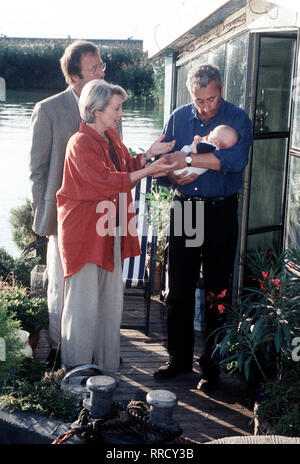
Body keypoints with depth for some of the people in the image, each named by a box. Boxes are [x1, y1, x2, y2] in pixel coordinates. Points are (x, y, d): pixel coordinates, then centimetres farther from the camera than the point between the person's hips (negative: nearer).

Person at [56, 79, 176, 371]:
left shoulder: (112, 137, 13)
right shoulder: (81, 143, -16)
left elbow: (125, 169, 19)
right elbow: (105, 182, -21)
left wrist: (148, 155, 5)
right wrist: (147, 171, -19)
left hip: (110, 229, 9)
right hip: (84, 230, -9)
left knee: (110, 297, 13)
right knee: (83, 299, -1)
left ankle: (106, 363, 26)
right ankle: (77, 367, 13)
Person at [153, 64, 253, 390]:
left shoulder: (237, 119, -6)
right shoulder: (179, 118, 6)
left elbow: (236, 159, -25)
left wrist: (187, 159, -23)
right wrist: (172, 175, -15)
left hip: (220, 213, -3)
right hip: (184, 209, 4)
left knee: (217, 291, 5)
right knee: (178, 289, 8)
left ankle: (212, 365, 18)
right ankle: (179, 358, 23)